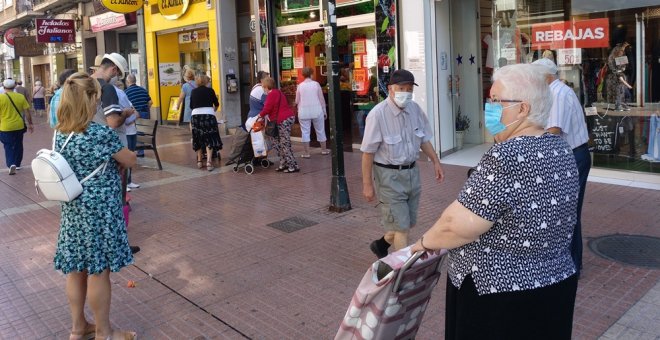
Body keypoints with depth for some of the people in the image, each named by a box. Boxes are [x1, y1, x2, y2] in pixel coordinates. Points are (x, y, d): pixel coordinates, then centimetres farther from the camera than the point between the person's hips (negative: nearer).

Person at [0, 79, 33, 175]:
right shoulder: (20, 97, -3)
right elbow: (27, 112, -1)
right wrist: (30, 124, 8)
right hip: (19, 126, 2)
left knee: (8, 147, 7)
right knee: (18, 145, 17)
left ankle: (11, 164, -11)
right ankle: (17, 164, 26)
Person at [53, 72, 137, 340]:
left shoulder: (60, 133, 2)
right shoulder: (101, 134, -19)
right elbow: (130, 161, -7)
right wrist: (117, 159, 14)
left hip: (72, 209, 7)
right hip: (100, 210, -7)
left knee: (76, 269, 16)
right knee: (98, 271, 4)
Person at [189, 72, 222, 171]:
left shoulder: (193, 92, 10)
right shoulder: (210, 90, 6)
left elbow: (191, 106, 19)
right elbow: (216, 104, 17)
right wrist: (214, 110, 39)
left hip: (195, 116, 2)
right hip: (208, 115, -2)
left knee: (198, 139, 14)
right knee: (210, 139, -1)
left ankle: (199, 161, 19)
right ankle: (209, 161, -13)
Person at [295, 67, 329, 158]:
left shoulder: (300, 85, -1)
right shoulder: (316, 84, -2)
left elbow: (297, 101, 4)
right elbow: (321, 99, 0)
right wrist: (324, 111, 9)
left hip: (304, 112, 0)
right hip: (317, 111, 0)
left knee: (305, 132, 5)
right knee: (320, 130, 13)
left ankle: (307, 152, 4)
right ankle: (324, 149, 25)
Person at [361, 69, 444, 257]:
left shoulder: (415, 109, -1)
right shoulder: (378, 114, -20)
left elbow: (424, 138, 14)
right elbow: (368, 152, -15)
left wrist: (435, 161, 11)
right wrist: (367, 184, -13)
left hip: (412, 171, 7)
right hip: (389, 175, -6)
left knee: (408, 222, 17)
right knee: (401, 227, -3)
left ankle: (381, 245, 43)